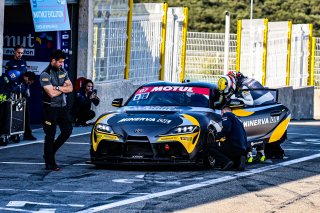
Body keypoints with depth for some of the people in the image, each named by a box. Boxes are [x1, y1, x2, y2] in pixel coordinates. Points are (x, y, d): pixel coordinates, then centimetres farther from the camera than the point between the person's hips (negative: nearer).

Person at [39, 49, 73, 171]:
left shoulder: (63, 72, 10)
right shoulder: (45, 75, -12)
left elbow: (70, 88, 2)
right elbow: (52, 93, -20)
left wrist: (58, 88, -14)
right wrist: (64, 88, -5)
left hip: (62, 106, 7)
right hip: (51, 108, -7)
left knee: (67, 130, 5)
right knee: (50, 135, -4)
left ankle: (50, 152, 21)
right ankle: (49, 163, 1)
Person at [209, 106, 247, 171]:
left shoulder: (226, 115, 3)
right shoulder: (237, 119, 30)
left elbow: (226, 129, -16)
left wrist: (217, 137, -2)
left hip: (235, 145, -9)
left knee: (211, 147, -4)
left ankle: (226, 162, -22)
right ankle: (239, 160, -1)